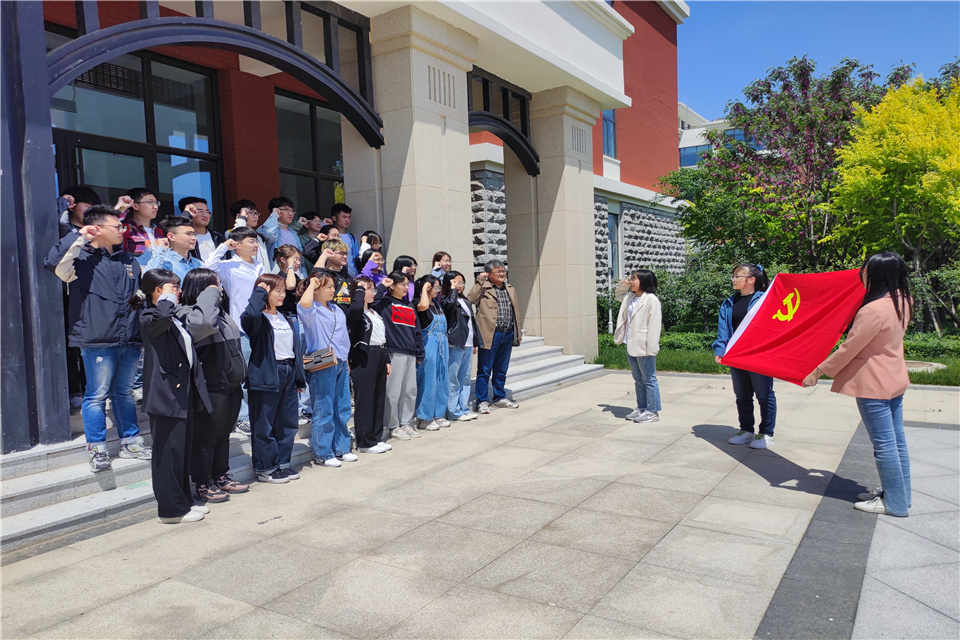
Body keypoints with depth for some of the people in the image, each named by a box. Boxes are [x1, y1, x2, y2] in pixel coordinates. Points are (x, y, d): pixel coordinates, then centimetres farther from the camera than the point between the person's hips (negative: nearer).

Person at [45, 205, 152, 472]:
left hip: (129, 340, 6)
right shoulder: (81, 258, -3)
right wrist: (79, 236, -18)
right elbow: (55, 262, -24)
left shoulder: (129, 260, 17)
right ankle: (97, 449, 10)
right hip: (98, 341, -6)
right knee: (97, 395, 0)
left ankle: (131, 441, 23)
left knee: (125, 393, 15)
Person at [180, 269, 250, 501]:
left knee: (223, 435, 18)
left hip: (231, 387, 9)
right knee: (205, 437, 4)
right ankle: (203, 484, 16)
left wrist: (239, 377, 22)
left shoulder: (221, 314, 15)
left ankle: (221, 477, 31)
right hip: (211, 389, -9)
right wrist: (212, 291, -24)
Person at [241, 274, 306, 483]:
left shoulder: (287, 319, 16)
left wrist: (299, 377, 14)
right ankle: (265, 468, 12)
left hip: (288, 374, 8)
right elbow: (249, 315, -34)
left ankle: (282, 463, 25)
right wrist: (259, 292, -17)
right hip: (266, 376, -7)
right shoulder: (258, 319, -7)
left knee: (287, 422, 13)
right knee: (264, 425, 1)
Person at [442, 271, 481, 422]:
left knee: (465, 379, 13)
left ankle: (464, 409, 21)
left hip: (467, 346, 8)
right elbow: (451, 304, -32)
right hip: (454, 345, -8)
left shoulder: (465, 300, 18)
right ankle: (454, 412, 1)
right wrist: (453, 289, -17)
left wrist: (475, 343, 21)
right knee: (453, 380, -4)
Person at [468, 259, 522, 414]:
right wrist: (480, 281, -20)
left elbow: (516, 312, 21)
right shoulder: (483, 288, -3)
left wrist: (518, 334, 18)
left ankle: (500, 398, 28)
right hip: (490, 336, -6)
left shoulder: (511, 290, 17)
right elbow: (470, 300, -21)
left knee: (501, 370, 16)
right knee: (484, 371, 0)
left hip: (508, 335, 6)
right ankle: (482, 401, 8)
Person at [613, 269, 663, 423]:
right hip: (631, 347, 9)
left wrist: (651, 347, -21)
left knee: (648, 380, 2)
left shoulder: (651, 299, -14)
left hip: (643, 347, -9)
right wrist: (623, 284, 13)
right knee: (638, 380, 17)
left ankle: (652, 412, 10)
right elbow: (619, 295, 34)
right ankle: (641, 408, 28)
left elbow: (654, 325, -18)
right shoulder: (630, 298, 11)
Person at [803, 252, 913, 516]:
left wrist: (818, 372, -11)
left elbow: (848, 349, -20)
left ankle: (895, 504, 11)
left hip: (874, 385, -9)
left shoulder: (873, 311, -25)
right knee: (897, 441, 17)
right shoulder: (902, 301, 2)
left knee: (884, 445, 1)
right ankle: (901, 494, 29)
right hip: (894, 380, 9)